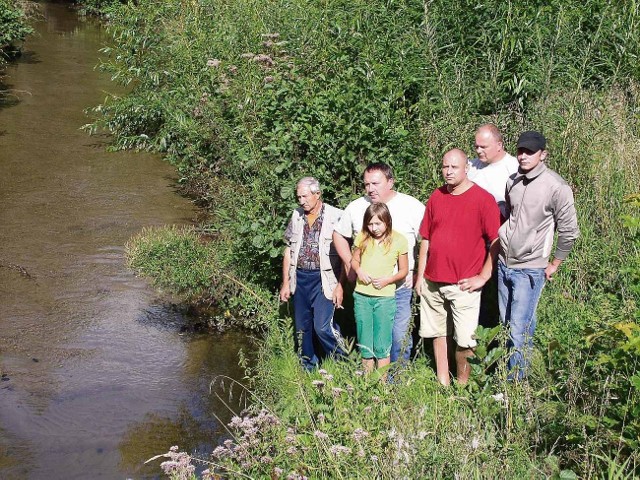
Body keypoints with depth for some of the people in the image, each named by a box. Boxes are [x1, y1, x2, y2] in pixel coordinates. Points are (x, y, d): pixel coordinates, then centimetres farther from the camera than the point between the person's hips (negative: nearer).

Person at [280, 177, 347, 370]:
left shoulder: (336, 217, -8)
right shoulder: (296, 217, 9)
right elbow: (288, 251, 14)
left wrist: (340, 285, -11)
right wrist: (286, 283, 12)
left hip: (324, 279, -5)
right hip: (300, 278, 6)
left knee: (323, 326, -13)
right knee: (302, 328, 11)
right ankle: (308, 369, 26)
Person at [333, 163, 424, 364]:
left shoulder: (412, 206, -6)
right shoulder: (356, 207, 4)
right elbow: (339, 235, 18)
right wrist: (350, 266, 9)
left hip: (400, 288, -3)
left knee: (400, 337, -2)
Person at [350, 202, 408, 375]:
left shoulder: (398, 240, -5)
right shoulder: (363, 238, 2)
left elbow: (403, 270, 2)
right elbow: (354, 260, 14)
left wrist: (387, 280, -15)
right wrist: (359, 270, -8)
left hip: (385, 297, -3)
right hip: (361, 296, 3)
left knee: (382, 344, 0)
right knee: (364, 343, 11)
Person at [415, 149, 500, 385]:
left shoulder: (483, 199, -8)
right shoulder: (436, 197, 8)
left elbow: (496, 241, -8)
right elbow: (426, 239, 12)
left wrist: (483, 277, -10)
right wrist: (420, 276, 10)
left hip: (463, 284, -5)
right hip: (432, 282, 5)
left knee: (464, 340, 0)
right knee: (438, 334, 13)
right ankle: (442, 383, 24)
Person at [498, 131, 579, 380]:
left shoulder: (556, 187, -15)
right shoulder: (512, 181, 3)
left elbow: (569, 231, -7)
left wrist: (554, 264, 0)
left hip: (530, 269, -6)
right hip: (504, 264, 6)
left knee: (519, 329, -7)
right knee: (506, 323, 14)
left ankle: (515, 383, 4)